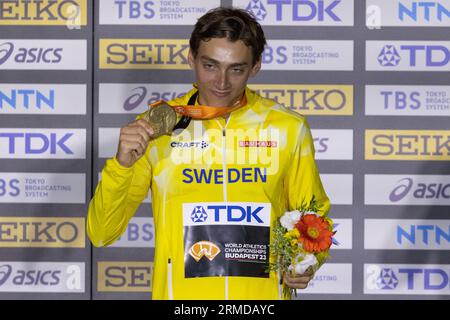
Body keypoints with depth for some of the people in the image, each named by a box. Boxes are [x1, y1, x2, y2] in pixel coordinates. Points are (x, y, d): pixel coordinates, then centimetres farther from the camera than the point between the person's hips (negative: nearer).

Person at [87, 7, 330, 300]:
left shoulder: (289, 129, -5)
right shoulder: (157, 127, -6)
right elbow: (101, 235, -5)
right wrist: (122, 164, -20)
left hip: (262, 296, 0)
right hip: (179, 293, 0)